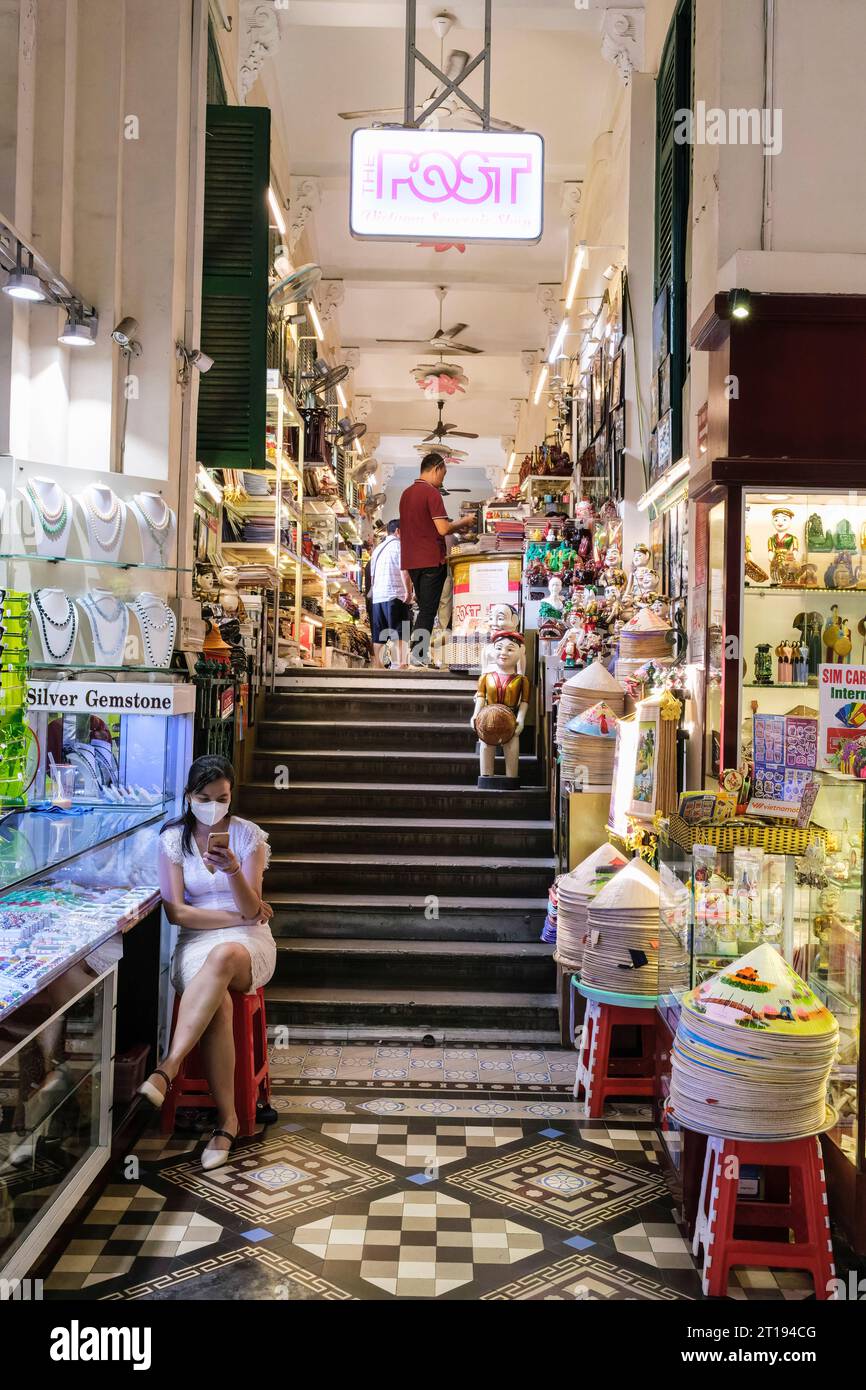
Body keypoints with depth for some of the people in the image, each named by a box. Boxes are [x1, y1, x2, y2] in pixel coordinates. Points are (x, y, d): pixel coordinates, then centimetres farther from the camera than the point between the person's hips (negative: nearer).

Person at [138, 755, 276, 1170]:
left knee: (223, 956, -40)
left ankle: (167, 1069, -41)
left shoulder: (249, 836, 0)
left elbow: (251, 911, -7)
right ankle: (227, 1119, -28)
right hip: (196, 940, 1)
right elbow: (176, 912, -2)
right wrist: (238, 916, -7)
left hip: (248, 941, -1)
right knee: (218, 1002, -35)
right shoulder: (173, 838, 3)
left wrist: (233, 871, -26)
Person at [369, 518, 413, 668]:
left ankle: (376, 664, 8)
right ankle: (398, 665, -23)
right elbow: (403, 569, -12)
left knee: (378, 636, 9)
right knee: (399, 634, -12)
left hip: (377, 596, 7)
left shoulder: (378, 548, 23)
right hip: (395, 594, -7)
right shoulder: (398, 545, 0)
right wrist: (408, 591, -15)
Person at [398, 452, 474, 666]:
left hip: (412, 560, 8)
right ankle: (418, 656, -3)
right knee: (428, 611, -3)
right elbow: (443, 529, -19)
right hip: (431, 560, -8)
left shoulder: (407, 493, 14)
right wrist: (463, 522, -1)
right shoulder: (431, 492, -12)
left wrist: (455, 527, 20)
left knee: (423, 608, 15)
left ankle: (420, 655, 16)